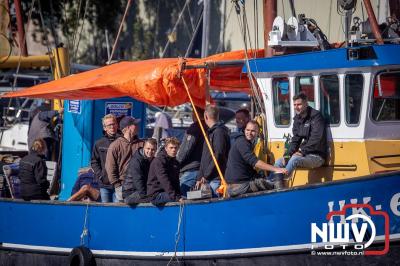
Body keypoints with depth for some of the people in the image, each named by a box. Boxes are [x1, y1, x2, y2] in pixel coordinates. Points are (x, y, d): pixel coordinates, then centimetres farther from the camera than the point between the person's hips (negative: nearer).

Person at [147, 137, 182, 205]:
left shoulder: (175, 163, 14)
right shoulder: (159, 161, -13)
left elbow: (176, 182, 17)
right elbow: (165, 182, -23)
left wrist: (178, 194, -3)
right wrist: (176, 197, -30)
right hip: (156, 195, -9)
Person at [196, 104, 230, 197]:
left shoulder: (219, 132, -9)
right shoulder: (210, 132, 22)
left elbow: (218, 156, -17)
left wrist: (206, 176, -14)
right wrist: (200, 178, 19)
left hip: (216, 179, -9)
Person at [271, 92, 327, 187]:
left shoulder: (316, 116, -11)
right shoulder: (297, 119, 13)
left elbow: (316, 139, -20)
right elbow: (295, 139, 14)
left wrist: (302, 152, -21)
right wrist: (289, 154, -3)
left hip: (317, 156, -8)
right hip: (304, 154, 8)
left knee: (295, 159, -33)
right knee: (279, 162, -4)